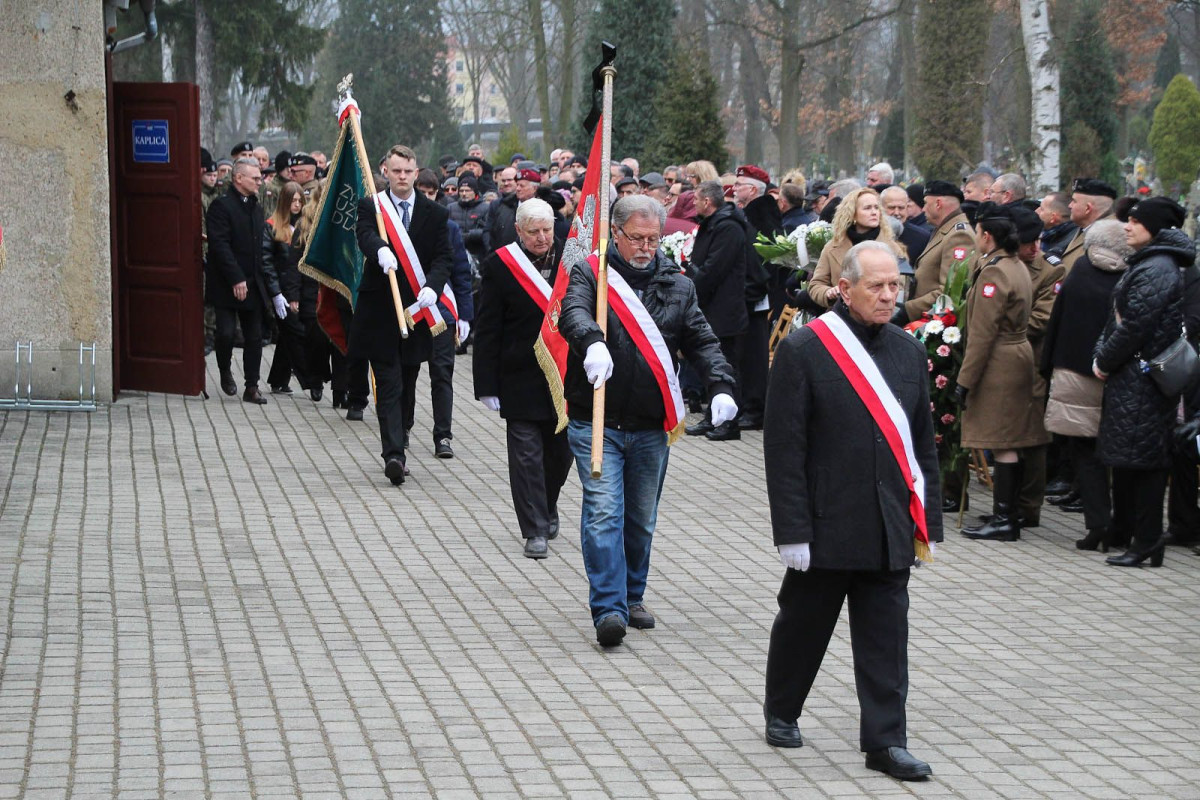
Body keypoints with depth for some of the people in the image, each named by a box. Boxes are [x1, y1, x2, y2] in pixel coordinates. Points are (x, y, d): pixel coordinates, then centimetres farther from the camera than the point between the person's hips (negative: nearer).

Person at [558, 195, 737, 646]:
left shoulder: (677, 286, 11)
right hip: (596, 422, -4)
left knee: (642, 520, 14)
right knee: (604, 513, -14)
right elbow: (573, 314, -21)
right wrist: (592, 342, -44)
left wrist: (720, 386, -11)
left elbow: (701, 342, 8)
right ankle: (609, 609, -17)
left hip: (651, 427, 4)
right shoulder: (590, 275, -2)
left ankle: (631, 596, 32)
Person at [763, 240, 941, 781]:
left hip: (890, 529, 4)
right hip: (826, 526, -4)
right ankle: (781, 713, 32)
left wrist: (928, 522, 10)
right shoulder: (803, 351, -9)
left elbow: (922, 442, 14)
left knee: (885, 638, 4)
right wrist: (792, 530, -13)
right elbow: (784, 448, -10)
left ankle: (885, 741, 10)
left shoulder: (908, 351, 8)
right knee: (803, 625, 12)